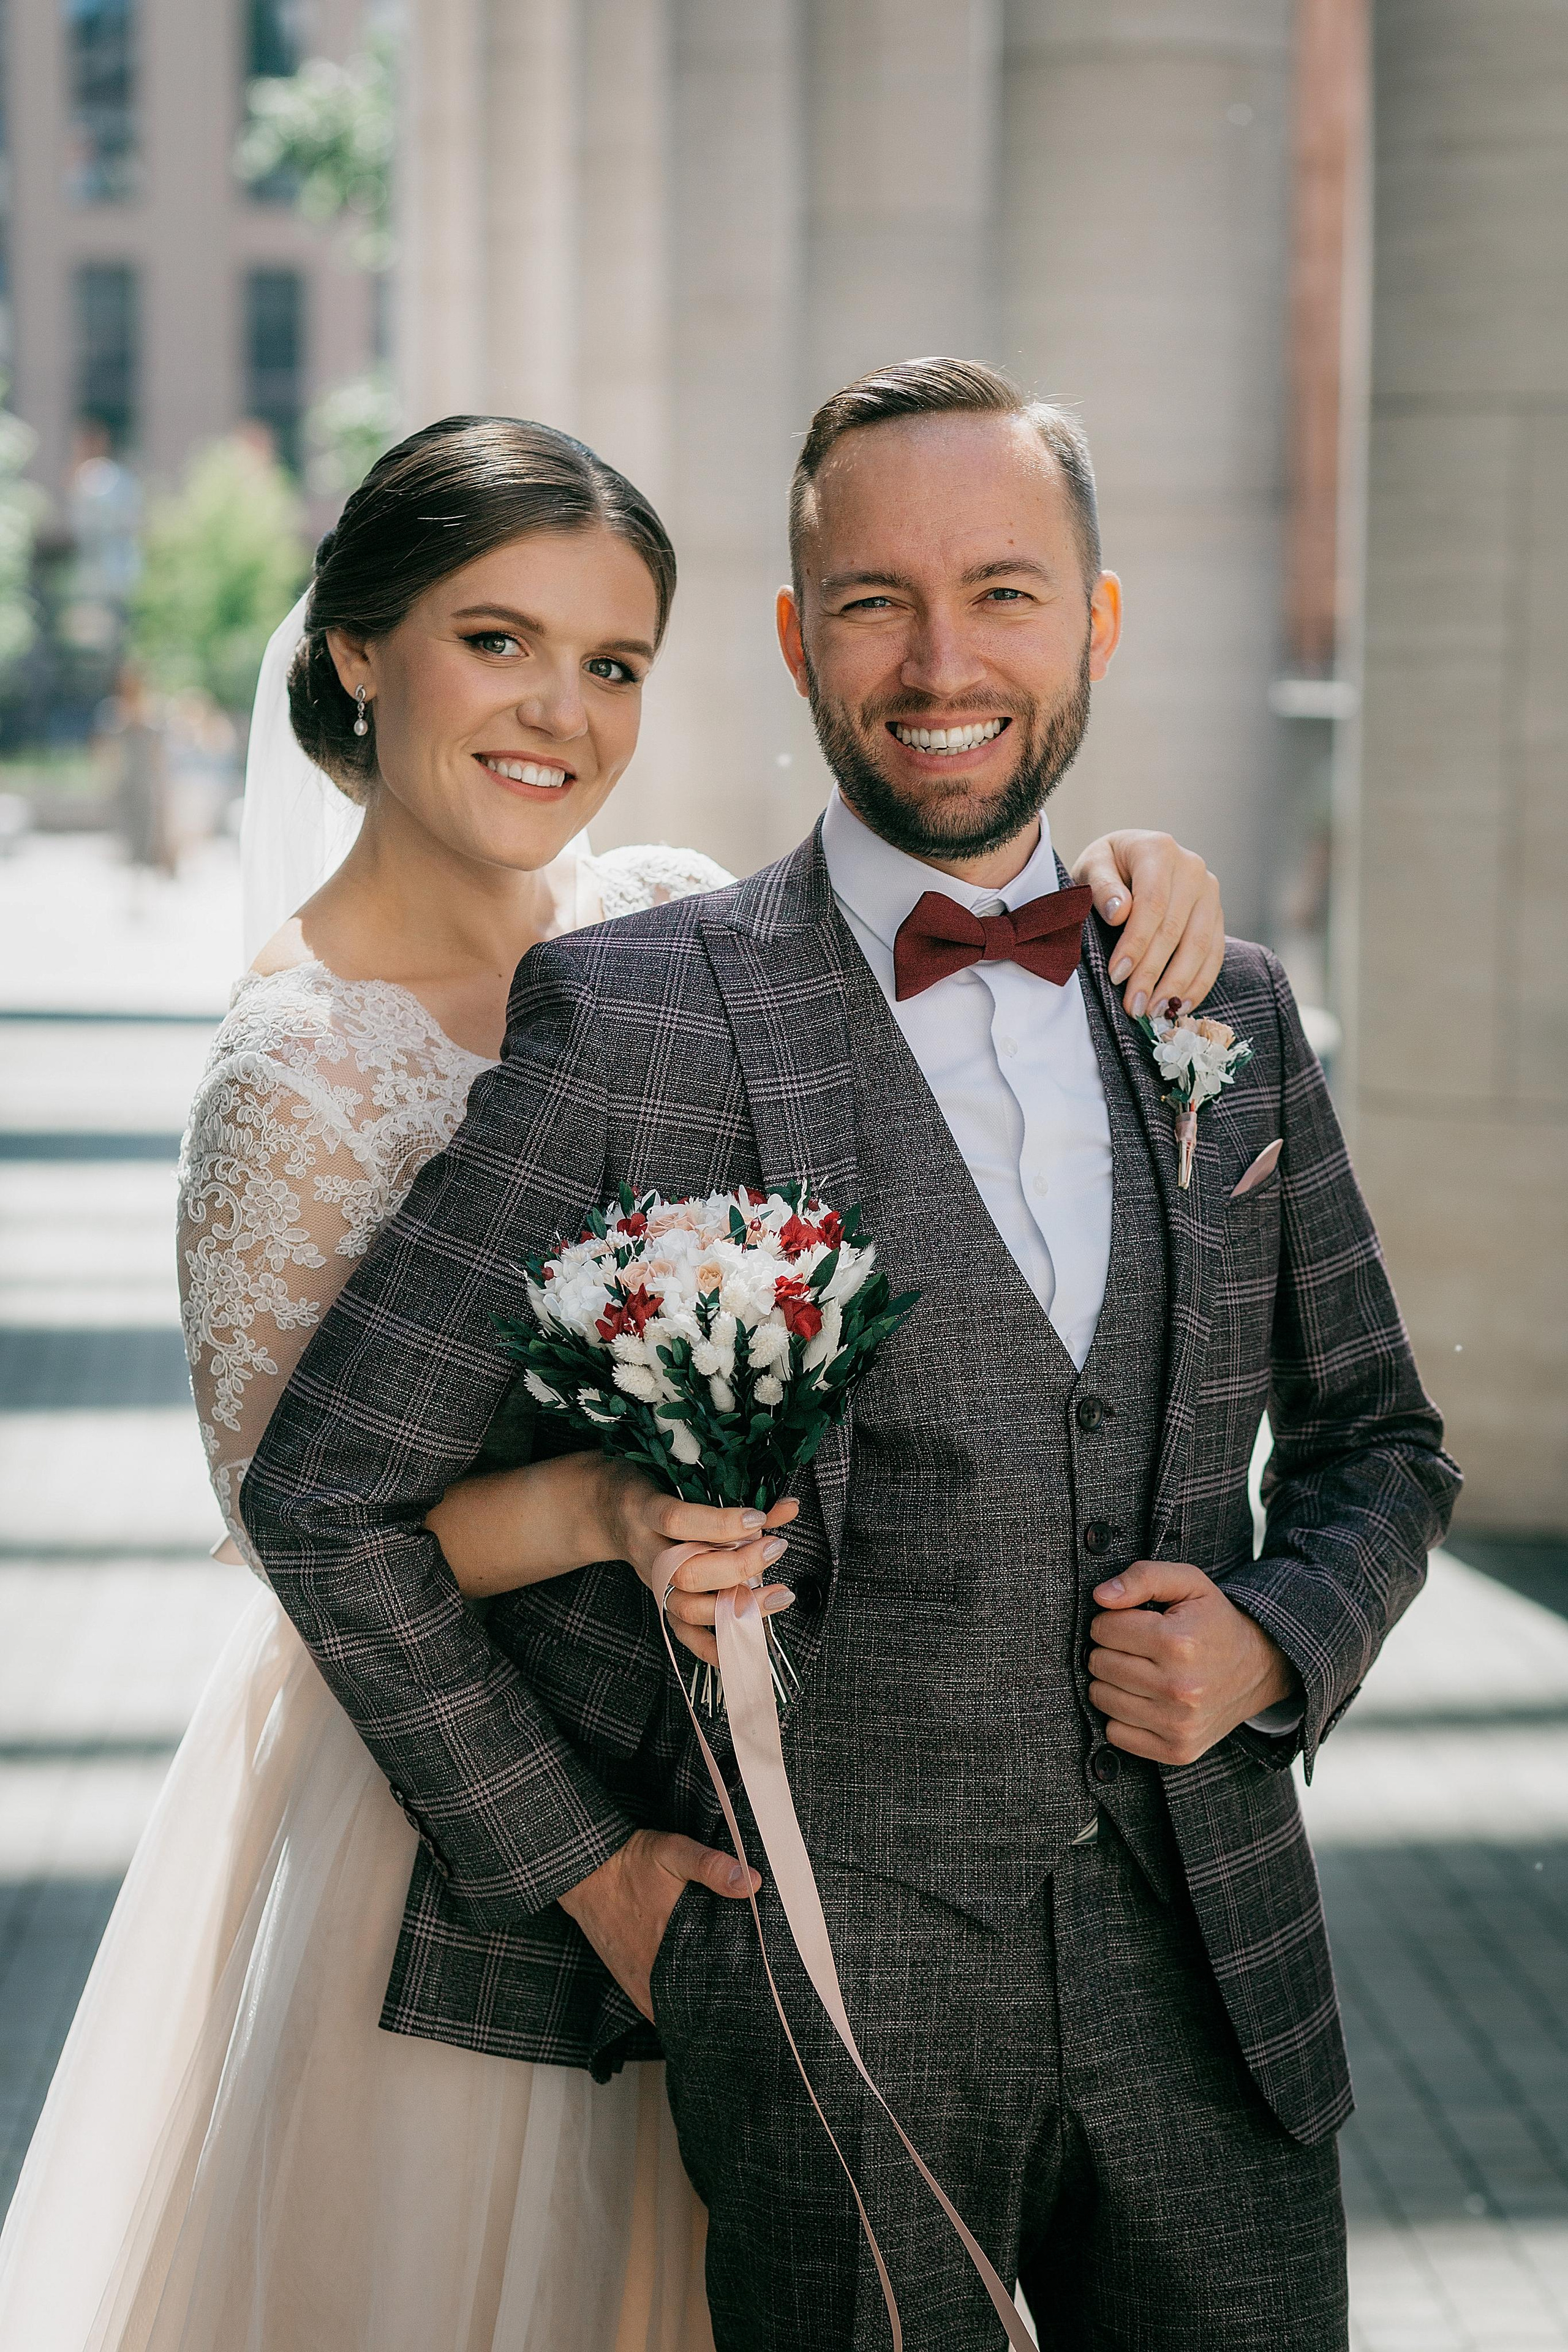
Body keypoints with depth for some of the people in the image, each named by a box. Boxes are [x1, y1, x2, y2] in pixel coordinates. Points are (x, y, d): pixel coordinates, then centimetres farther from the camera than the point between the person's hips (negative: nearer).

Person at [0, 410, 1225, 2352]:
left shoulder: (664, 915, -2)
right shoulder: (297, 1072, -19)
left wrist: (1095, 882, -11)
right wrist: (596, 1508, -31)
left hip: (717, 1782, 6)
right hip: (456, 1824, -6)